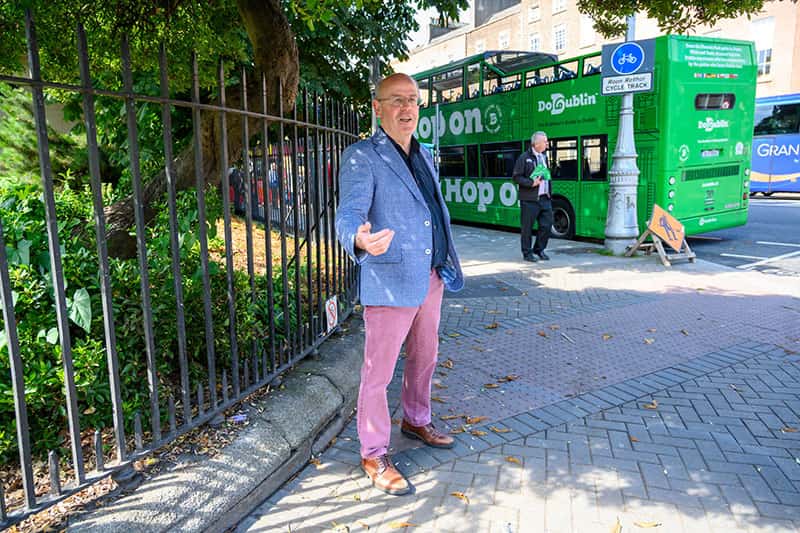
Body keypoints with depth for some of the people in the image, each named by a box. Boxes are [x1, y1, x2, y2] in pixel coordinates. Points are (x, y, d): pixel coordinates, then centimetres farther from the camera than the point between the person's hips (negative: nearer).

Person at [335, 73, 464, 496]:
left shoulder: (424, 155, 14)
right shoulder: (361, 158, -11)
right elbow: (348, 213, -24)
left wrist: (448, 264, 21)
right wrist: (359, 239, -47)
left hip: (430, 278, 8)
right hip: (390, 282, -8)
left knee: (424, 358, 21)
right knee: (379, 371, 1)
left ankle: (416, 420, 44)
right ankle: (374, 456, 18)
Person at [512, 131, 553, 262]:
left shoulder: (544, 156, 15)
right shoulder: (524, 157, -6)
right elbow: (517, 177, -8)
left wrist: (549, 193, 15)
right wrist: (531, 183, -18)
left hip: (545, 198, 6)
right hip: (530, 199, -6)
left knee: (547, 225, 6)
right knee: (527, 227, 1)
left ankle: (539, 249, 23)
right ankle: (527, 253, 14)